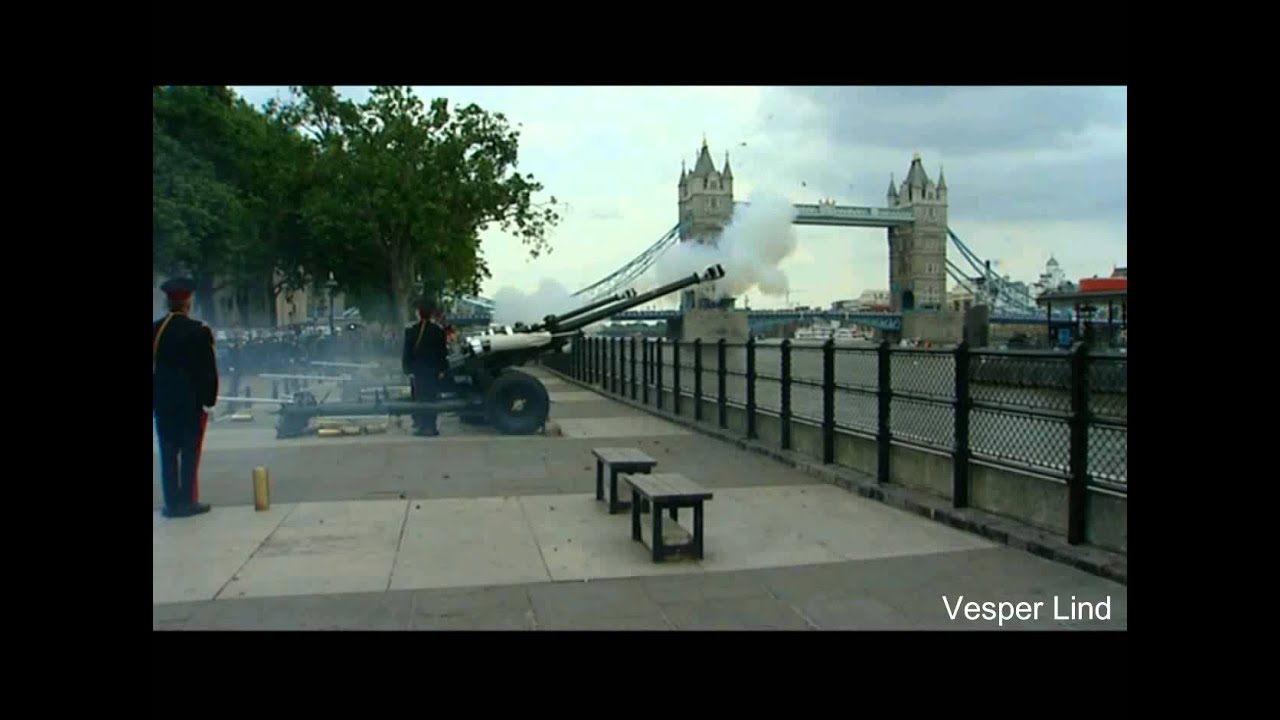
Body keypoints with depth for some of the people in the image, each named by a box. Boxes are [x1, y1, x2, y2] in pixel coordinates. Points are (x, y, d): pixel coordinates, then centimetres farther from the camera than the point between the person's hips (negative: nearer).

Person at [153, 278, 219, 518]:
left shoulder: (155, 330, 0)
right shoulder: (199, 331, -12)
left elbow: (154, 367, 6)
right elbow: (208, 369, -10)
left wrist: (154, 400, 13)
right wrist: (209, 399, -2)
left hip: (162, 402, 4)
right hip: (191, 401, -4)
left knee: (168, 453, 10)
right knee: (189, 453, 2)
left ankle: (172, 502, 13)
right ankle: (187, 501, 4)